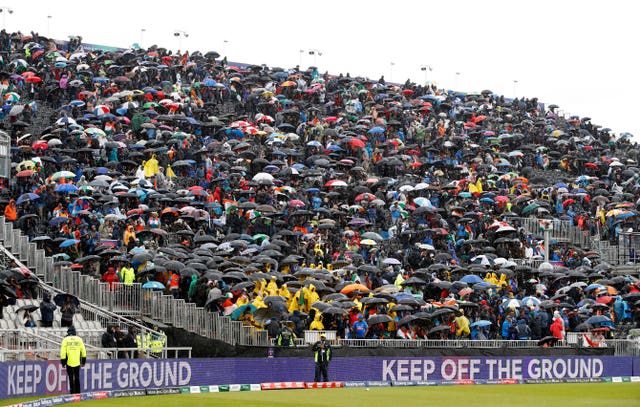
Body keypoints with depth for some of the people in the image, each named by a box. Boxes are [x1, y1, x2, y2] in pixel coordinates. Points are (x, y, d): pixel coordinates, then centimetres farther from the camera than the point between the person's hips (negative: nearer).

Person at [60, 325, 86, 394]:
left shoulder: (65, 340, -4)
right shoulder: (79, 339, 2)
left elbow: (63, 352, -6)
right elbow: (83, 351, 6)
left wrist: (63, 362, -1)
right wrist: (83, 362, 14)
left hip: (69, 363, -2)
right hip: (77, 362, 2)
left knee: (71, 378, 4)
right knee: (77, 378, 12)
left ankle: (73, 393, 2)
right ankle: (78, 393, 14)